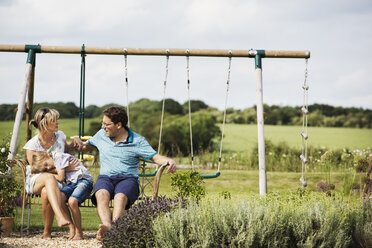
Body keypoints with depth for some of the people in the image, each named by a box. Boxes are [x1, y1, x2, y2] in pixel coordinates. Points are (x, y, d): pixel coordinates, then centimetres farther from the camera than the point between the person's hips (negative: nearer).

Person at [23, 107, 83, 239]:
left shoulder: (59, 136, 4)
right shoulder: (32, 145, -10)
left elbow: (66, 147, 29)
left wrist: (74, 142, 5)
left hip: (58, 180, 3)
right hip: (36, 181, -3)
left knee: (46, 192, -37)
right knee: (49, 177, -41)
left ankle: (47, 232, -30)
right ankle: (60, 217, -60)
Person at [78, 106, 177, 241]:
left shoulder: (137, 141, 5)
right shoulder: (101, 135, 18)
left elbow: (155, 157, -1)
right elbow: (86, 146, 35)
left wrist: (169, 161, -22)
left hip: (128, 178, -2)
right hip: (105, 177, 2)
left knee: (120, 197, -38)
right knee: (101, 195, -35)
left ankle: (114, 229, -59)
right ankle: (107, 226, -59)